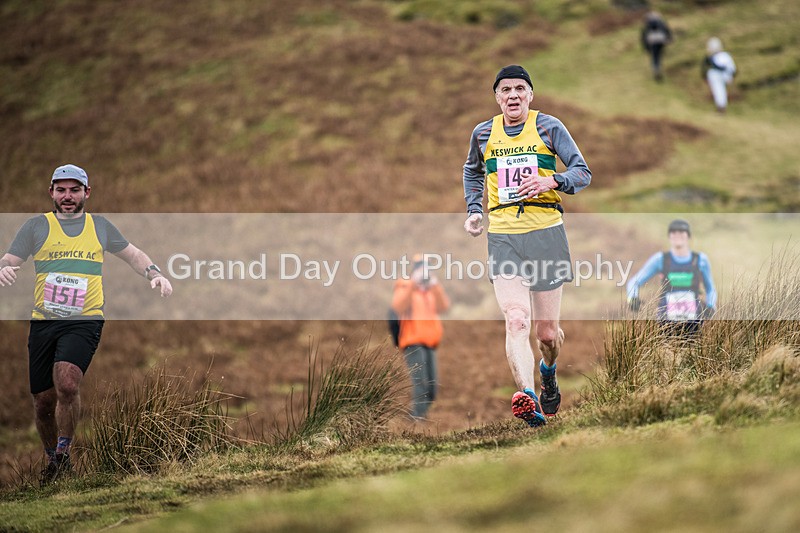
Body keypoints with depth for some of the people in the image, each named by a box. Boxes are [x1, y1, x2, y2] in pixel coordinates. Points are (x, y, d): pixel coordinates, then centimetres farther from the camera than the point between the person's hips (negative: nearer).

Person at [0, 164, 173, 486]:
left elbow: (132, 254, 27)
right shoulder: (37, 226, 9)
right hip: (43, 322, 1)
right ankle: (53, 459, 28)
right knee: (43, 400, 4)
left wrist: (155, 275, 10)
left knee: (67, 384, -25)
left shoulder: (100, 226, 14)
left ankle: (63, 453, -9)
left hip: (85, 322, -1)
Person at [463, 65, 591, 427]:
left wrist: (550, 182, -21)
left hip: (546, 232, -1)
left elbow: (583, 172, -2)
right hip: (503, 236, 1)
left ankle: (548, 372, 41)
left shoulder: (548, 127, 3)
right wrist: (473, 209, 17)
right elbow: (472, 170, 32)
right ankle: (528, 400, -37)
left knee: (547, 332, 6)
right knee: (516, 321, -21)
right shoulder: (483, 134, 12)